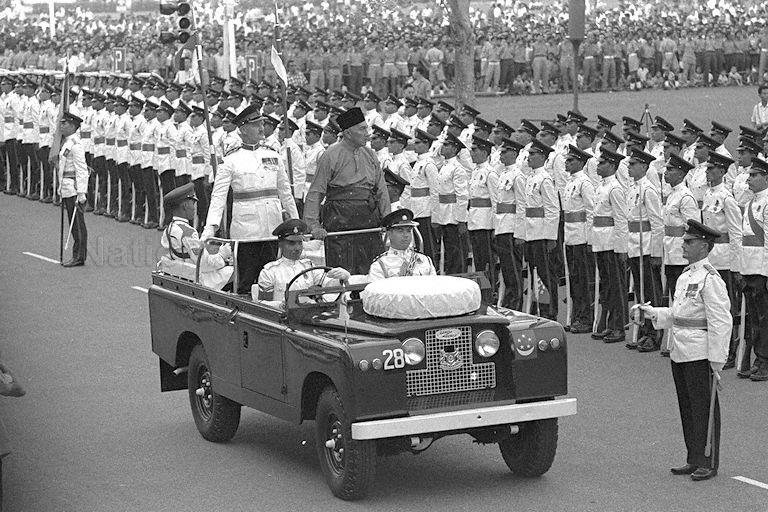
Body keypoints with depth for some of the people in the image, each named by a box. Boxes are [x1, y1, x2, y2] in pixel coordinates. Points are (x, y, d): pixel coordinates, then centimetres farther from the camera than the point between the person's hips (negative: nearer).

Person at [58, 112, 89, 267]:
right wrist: (61, 189, 23)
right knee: (74, 224, 13)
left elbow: (81, 170, -20)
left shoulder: (75, 144, -16)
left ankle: (80, 257, -1)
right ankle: (76, 256, 18)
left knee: (78, 224, -5)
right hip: (67, 190, 10)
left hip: (74, 190, -10)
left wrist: (81, 193, -23)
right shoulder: (67, 143, 15)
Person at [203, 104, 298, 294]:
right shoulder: (231, 160, -3)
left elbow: (285, 191, 17)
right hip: (246, 226, -4)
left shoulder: (273, 155, 10)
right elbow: (218, 195, -8)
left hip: (274, 227, 4)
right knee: (246, 281, -1)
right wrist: (211, 226, -20)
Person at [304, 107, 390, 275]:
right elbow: (315, 192, -5)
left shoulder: (370, 155, 12)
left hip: (369, 220, 5)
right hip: (340, 221, -5)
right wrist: (314, 225, -12)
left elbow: (381, 190, 17)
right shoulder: (331, 155, -5)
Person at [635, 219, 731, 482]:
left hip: (700, 355, -9)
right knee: (686, 408, 14)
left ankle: (708, 463, 8)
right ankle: (694, 460, 24)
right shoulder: (685, 275, 13)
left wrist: (717, 361, -18)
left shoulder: (710, 279, -15)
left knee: (703, 408, 0)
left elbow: (720, 322, -17)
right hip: (680, 352, 9)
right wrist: (654, 313, 7)